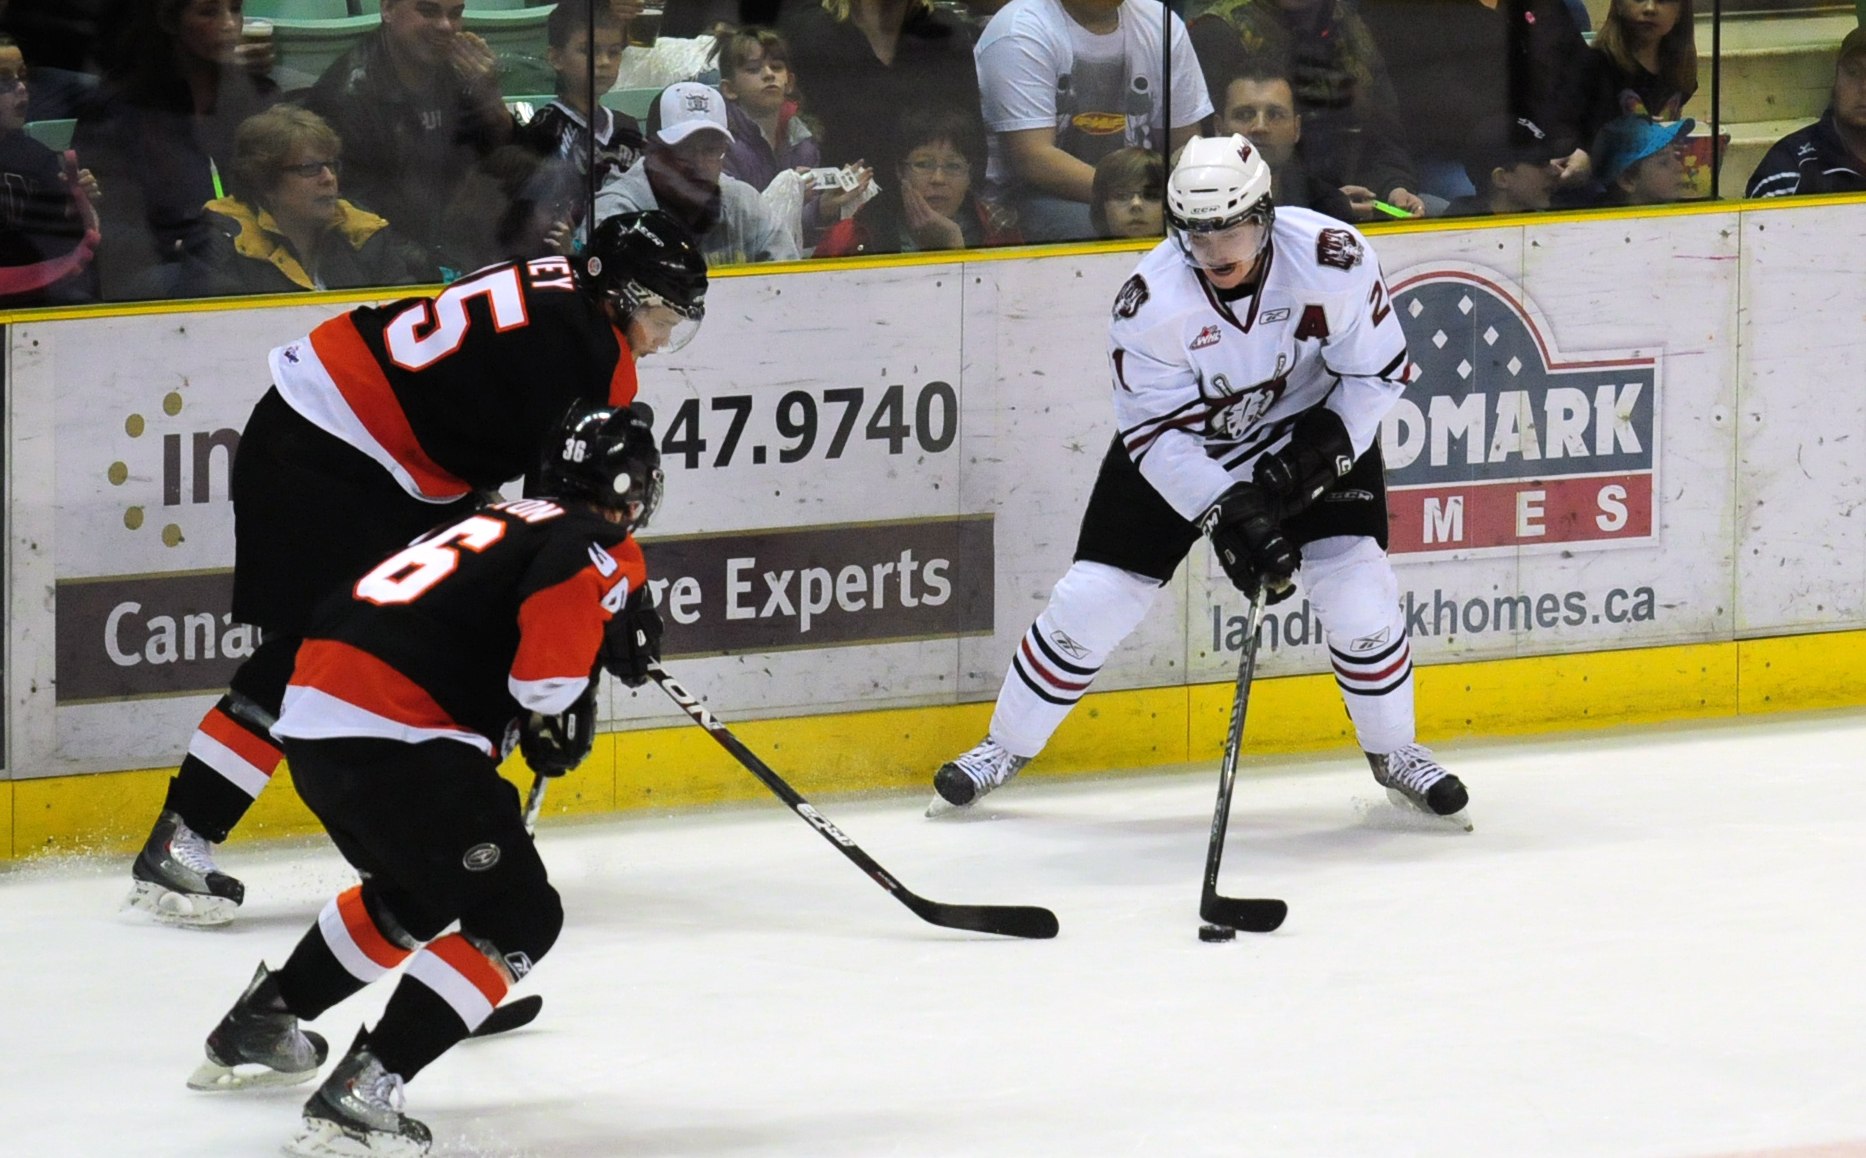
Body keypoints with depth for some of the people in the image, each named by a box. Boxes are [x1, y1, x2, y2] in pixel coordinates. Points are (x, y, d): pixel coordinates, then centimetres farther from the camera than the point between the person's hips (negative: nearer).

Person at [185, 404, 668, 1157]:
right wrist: (560, 719, 3)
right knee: (518, 917, -2)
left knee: (417, 890, 32)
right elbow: (550, 659, -17)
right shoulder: (599, 547, -1)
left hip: (313, 711, 9)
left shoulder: (509, 524, 26)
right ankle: (358, 1096, -12)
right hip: (392, 735, -9)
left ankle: (257, 1028, 43)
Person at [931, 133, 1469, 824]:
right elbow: (1155, 432, -23)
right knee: (1095, 594, -4)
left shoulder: (1333, 261, -28)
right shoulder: (1149, 301, -28)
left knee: (1354, 583, -14)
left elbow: (1379, 372, -14)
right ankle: (1006, 747, 16)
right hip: (1178, 442, 0)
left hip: (1312, 425, 0)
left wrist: (1323, 451, -25)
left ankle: (1393, 752, 11)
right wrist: (1229, 516, -33)